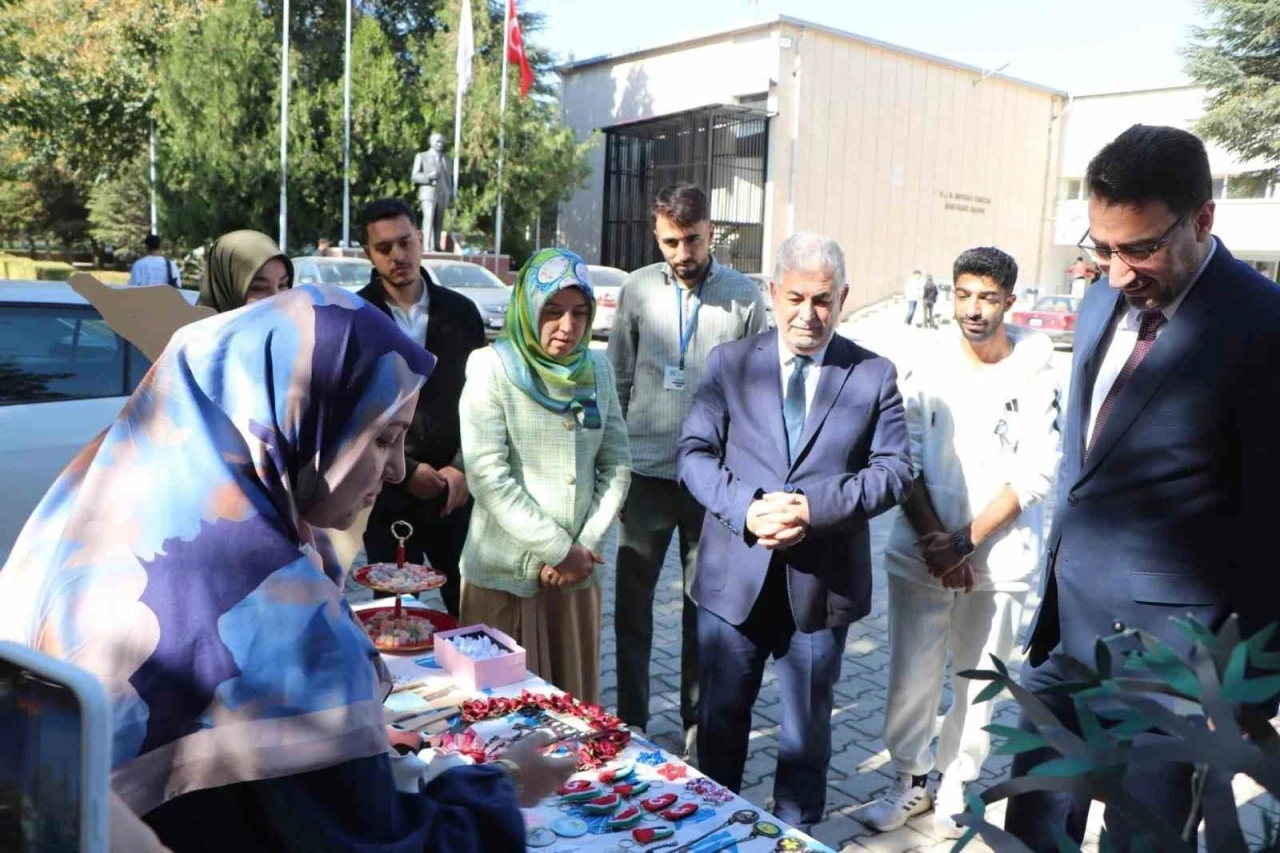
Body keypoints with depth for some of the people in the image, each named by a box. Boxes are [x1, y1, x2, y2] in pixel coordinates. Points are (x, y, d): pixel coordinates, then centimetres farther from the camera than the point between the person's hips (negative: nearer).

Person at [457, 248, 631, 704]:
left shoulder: (597, 368, 6)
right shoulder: (492, 367, -8)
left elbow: (616, 463, 6)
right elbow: (489, 478, -14)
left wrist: (586, 545, -6)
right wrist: (559, 549, -13)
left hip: (578, 572, 4)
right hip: (505, 574, -4)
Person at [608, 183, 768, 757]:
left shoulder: (744, 297, -3)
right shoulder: (638, 290, 1)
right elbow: (619, 379, 6)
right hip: (646, 468, 1)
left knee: (705, 601, 11)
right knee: (632, 598, 10)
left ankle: (698, 718, 28)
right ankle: (631, 717, 26)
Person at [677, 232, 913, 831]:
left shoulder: (874, 374, 1)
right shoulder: (730, 362, 1)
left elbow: (894, 470, -5)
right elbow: (693, 453, -2)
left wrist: (815, 508, -19)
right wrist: (746, 507, -20)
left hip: (821, 581, 0)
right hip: (734, 577, 1)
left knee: (807, 728, 16)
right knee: (721, 717, 18)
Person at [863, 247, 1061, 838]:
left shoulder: (1036, 377, -6)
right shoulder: (927, 371, 0)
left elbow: (1034, 475, -8)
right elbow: (905, 464, -1)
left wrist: (966, 541, -12)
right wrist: (934, 541, -11)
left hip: (998, 559, -1)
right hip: (921, 553, 1)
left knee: (979, 681, 9)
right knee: (911, 675, 6)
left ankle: (956, 783, 29)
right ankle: (911, 779, 25)